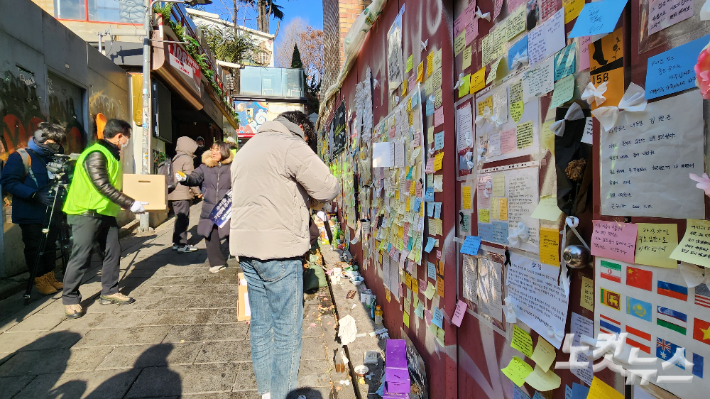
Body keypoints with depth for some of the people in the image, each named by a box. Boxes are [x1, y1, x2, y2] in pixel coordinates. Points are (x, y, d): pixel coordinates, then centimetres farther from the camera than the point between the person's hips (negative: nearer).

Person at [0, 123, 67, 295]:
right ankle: (40, 280, 13)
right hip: (31, 214, -6)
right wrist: (34, 195, -24)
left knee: (50, 246, 13)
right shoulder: (20, 157, -9)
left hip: (51, 212, 6)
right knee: (34, 247, 2)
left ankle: (50, 276, 24)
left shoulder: (53, 157, 11)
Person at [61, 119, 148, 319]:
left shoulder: (111, 154, 12)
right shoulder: (96, 154, -17)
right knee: (81, 257, -2)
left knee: (113, 252, 8)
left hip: (106, 212, 9)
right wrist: (131, 204, -22)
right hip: (87, 213, -9)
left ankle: (109, 292, 19)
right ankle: (70, 299, 11)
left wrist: (127, 203, 18)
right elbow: (103, 186, -24)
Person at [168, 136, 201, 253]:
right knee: (183, 219, -6)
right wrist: (197, 192, -8)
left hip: (174, 194, 9)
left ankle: (176, 242, 21)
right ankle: (182, 245, -3)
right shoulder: (186, 159, -11)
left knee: (179, 218, 16)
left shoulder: (175, 159, 17)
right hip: (183, 194, -9)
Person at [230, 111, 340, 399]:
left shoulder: (246, 149, 20)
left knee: (260, 324, 17)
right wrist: (306, 192, 8)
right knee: (287, 330, 3)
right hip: (279, 248, -9)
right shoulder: (291, 145, -8)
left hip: (245, 246, 9)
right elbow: (328, 189, -12)